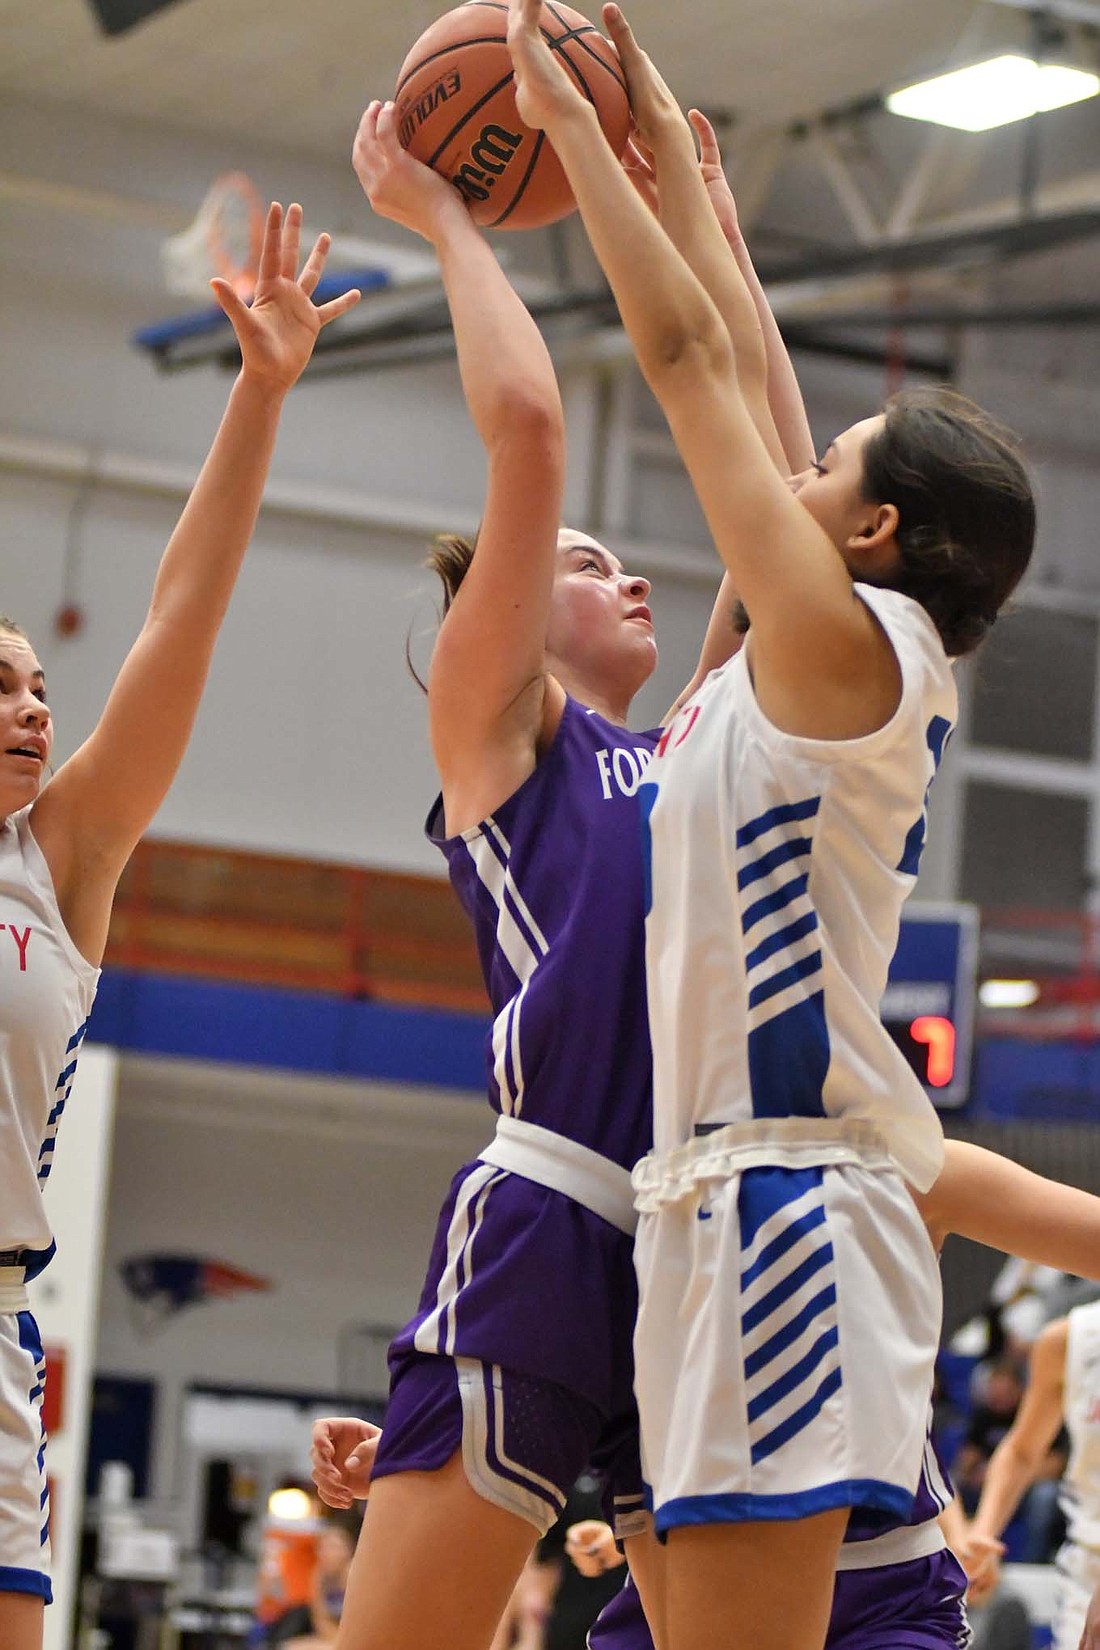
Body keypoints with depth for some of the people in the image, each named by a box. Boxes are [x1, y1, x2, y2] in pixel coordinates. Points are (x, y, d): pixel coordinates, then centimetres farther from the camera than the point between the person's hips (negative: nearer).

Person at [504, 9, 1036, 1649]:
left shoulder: (852, 647, -6)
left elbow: (690, 357, -4)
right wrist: (677, 162, 33)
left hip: (781, 1193, -10)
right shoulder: (830, 674, 18)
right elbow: (740, 380, 26)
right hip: (730, 1190, 10)